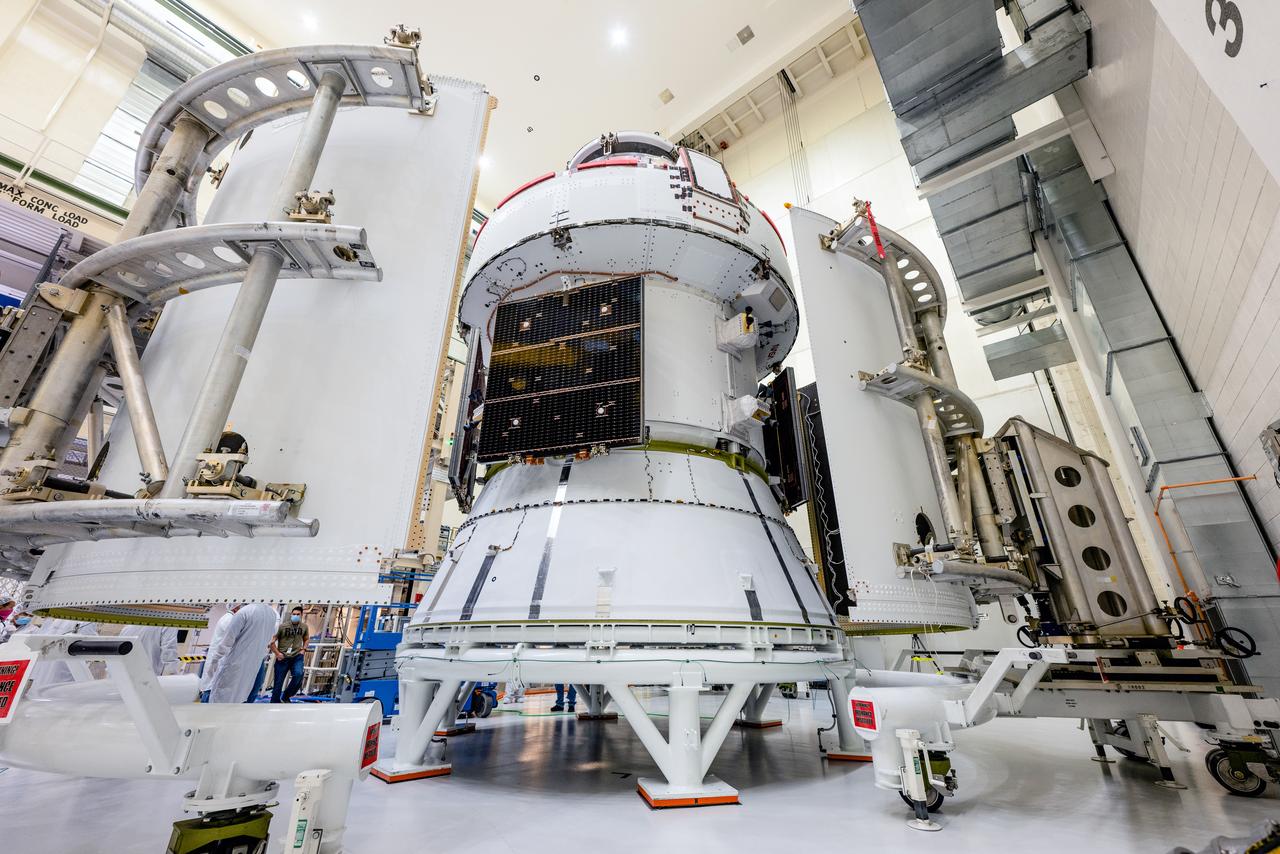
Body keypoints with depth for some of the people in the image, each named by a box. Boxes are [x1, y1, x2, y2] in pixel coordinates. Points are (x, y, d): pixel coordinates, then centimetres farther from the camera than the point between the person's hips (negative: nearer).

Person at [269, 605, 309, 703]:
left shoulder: (304, 626, 3)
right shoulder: (282, 626, -8)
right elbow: (272, 641, -5)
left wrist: (303, 649, 5)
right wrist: (277, 653, -10)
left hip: (297, 656, 1)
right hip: (283, 657, -1)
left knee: (298, 675, -20)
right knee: (278, 682, 4)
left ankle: (286, 696, 3)